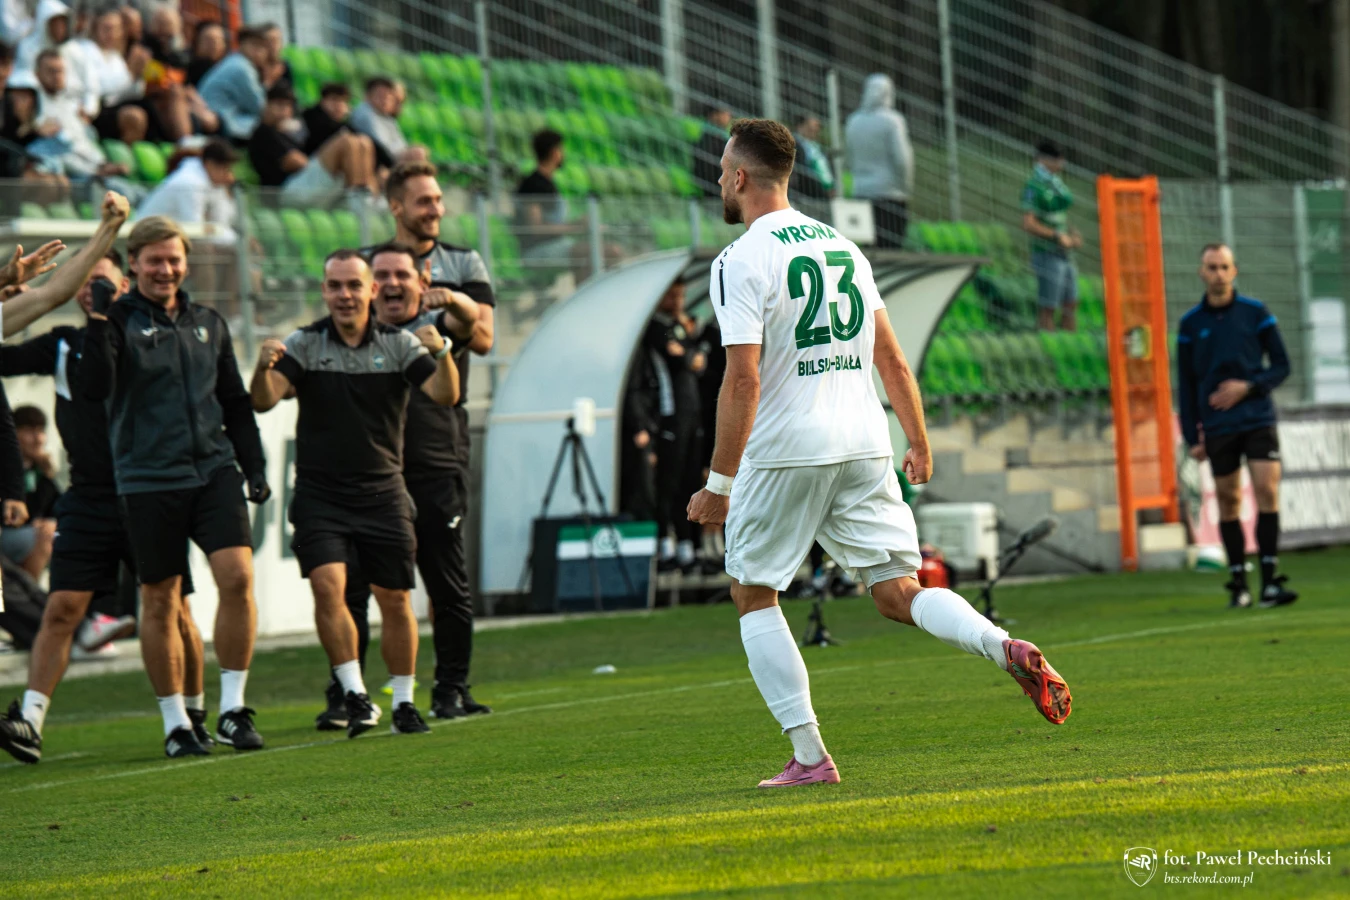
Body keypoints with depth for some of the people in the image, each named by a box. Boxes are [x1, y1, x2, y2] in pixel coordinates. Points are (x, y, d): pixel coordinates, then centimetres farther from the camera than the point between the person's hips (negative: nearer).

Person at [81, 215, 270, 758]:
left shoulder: (209, 324, 15)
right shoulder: (119, 321, 0)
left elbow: (235, 402, 22)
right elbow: (95, 387, -16)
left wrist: (254, 466, 15)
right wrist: (99, 324, -24)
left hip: (214, 469, 3)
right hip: (149, 482, -3)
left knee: (238, 576, -13)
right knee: (160, 601, 2)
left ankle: (233, 710, -5)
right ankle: (175, 723, 13)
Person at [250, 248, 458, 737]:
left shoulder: (398, 344, 0)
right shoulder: (304, 345, -2)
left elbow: (444, 394, -11)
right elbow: (264, 400, -13)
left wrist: (441, 353, -31)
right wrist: (264, 368, -35)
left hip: (383, 491, 1)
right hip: (319, 492, -1)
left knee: (395, 600, 3)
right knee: (328, 585, -19)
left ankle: (404, 703, 18)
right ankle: (355, 695, -12)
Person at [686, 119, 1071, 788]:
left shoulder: (741, 262, -8)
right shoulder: (842, 247, 14)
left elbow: (743, 382, -16)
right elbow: (892, 361, 17)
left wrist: (720, 482, -13)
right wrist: (920, 445, 25)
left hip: (783, 454, -6)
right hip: (864, 445, 6)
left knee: (752, 594, 10)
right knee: (898, 593, 6)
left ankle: (809, 756, 1)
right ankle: (1007, 650, -21)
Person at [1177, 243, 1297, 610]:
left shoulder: (1256, 313, 3)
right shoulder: (1190, 324, 5)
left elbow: (1281, 366, 5)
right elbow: (1186, 384, 8)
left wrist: (1248, 387, -12)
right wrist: (1192, 436, 3)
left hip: (1258, 418, -1)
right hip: (1218, 427, 1)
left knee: (1267, 490, -12)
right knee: (1228, 501, 3)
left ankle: (1270, 582, -12)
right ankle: (1238, 584, 8)